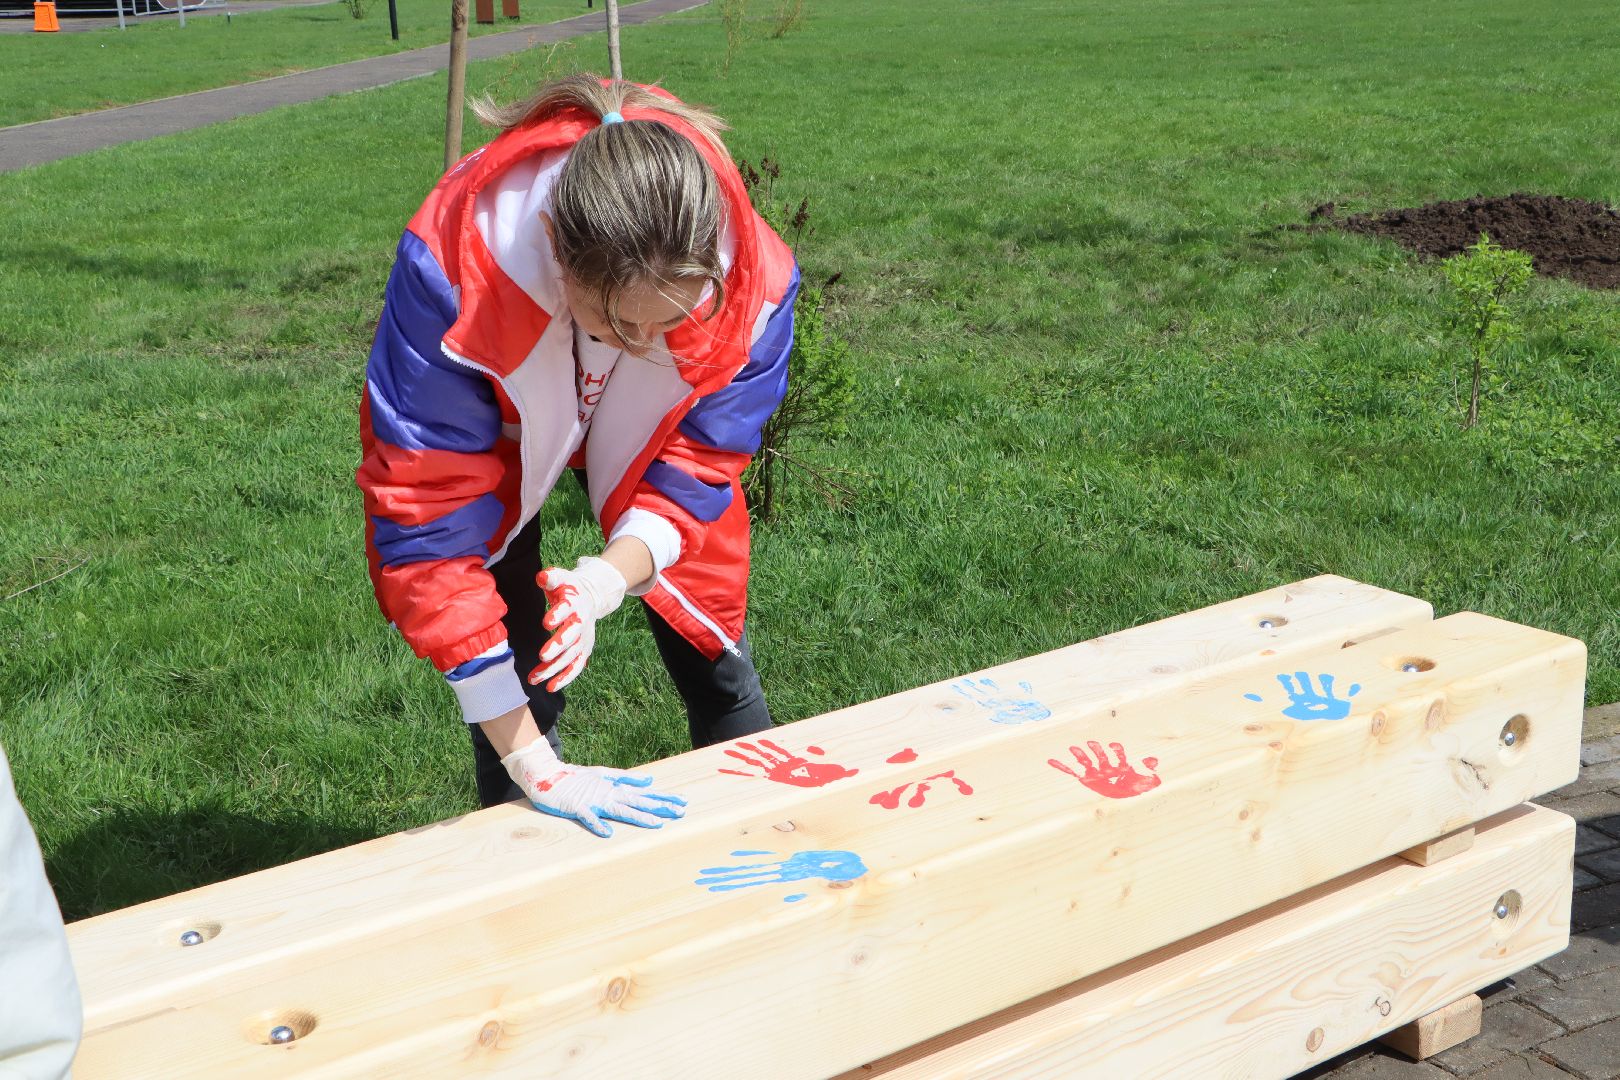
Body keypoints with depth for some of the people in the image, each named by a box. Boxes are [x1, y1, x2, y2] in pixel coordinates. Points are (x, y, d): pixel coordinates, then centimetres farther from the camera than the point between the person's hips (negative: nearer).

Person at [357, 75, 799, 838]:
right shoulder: (453, 266, -42)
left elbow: (698, 460, -23)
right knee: (517, 692, -7)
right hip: (490, 425, -1)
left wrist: (608, 581, -45)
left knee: (718, 672, 5)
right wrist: (532, 766, -37)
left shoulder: (753, 278, -36)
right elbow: (430, 513, -38)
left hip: (645, 433, 2)